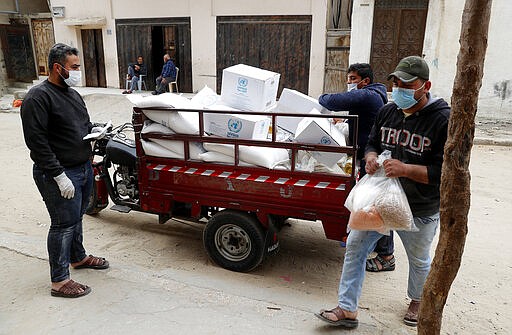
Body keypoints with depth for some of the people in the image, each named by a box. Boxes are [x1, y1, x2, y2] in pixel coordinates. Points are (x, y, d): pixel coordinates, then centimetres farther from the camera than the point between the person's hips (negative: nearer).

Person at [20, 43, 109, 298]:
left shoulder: (72, 94, 13)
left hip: (84, 168, 9)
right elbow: (37, 142, -21)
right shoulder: (38, 98, -16)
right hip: (60, 175, -8)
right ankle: (59, 281, 12)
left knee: (76, 218, 23)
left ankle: (78, 257, 42)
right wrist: (59, 175, -23)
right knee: (64, 224, -1)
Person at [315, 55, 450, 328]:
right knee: (355, 245, 1)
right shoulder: (387, 111, 0)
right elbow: (372, 143, 12)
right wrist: (371, 156, -12)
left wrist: (405, 169, -32)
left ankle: (417, 301, 50)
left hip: (420, 209, -4)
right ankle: (347, 310, 14)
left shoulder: (443, 120, -18)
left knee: (419, 260, 19)